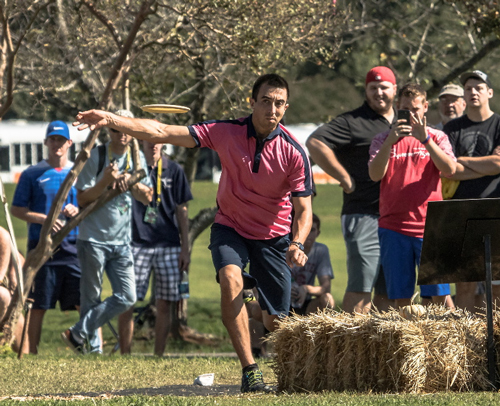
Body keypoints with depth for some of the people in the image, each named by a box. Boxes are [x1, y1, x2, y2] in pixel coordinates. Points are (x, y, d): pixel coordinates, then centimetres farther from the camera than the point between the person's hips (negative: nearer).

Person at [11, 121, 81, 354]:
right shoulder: (32, 174, 6)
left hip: (74, 248, 1)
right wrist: (43, 219, -11)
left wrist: (78, 211, -6)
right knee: (38, 307, 1)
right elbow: (17, 209, 4)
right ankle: (33, 353, 8)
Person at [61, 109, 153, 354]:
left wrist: (130, 181, -13)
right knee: (91, 297, 0)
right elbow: (82, 199, -9)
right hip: (93, 239, -5)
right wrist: (106, 181, -24)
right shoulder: (96, 157, -7)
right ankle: (93, 348, 12)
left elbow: (147, 197, 5)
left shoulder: (137, 159, 8)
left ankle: (78, 334, 5)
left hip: (121, 241, 5)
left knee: (126, 297, -3)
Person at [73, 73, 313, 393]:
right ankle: (250, 371, -29)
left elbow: (303, 210, -16)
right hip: (230, 227, 0)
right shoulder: (227, 132, -17)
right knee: (231, 279, -31)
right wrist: (111, 120, -27)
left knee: (276, 324, 1)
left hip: (274, 236, 0)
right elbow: (163, 133, -18)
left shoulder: (294, 151, -19)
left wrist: (297, 244, -37)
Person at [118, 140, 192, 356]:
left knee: (164, 305, 2)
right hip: (137, 243, -1)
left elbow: (181, 211, 11)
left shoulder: (174, 170, 9)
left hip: (168, 244, 1)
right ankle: (125, 356, 1)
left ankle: (159, 356, 10)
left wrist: (185, 248, 6)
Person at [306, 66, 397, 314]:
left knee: (388, 292, 9)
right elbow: (315, 143, -15)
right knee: (361, 287, -11)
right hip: (364, 216, -6)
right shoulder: (353, 122, -3)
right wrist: (345, 178, -13)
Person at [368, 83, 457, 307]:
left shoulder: (437, 138, 9)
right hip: (393, 227, 1)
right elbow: (375, 175, -6)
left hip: (430, 227, -1)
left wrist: (424, 139, -19)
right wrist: (390, 141, -20)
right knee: (401, 297, 1)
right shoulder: (383, 139, 10)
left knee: (440, 294, -6)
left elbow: (449, 169, -8)